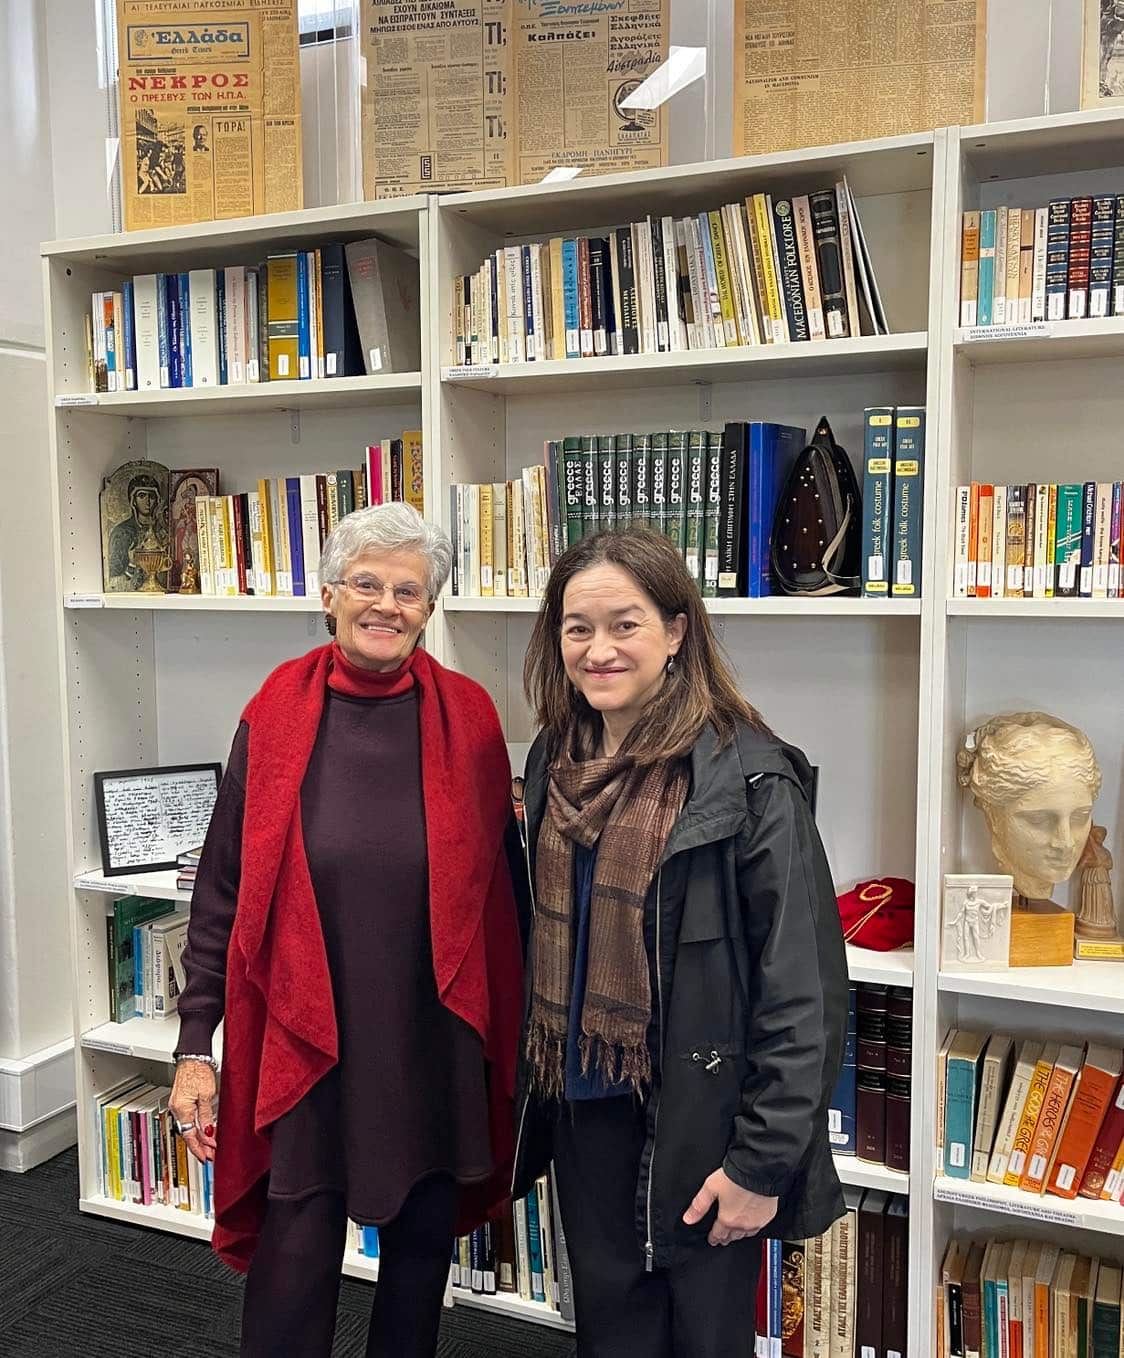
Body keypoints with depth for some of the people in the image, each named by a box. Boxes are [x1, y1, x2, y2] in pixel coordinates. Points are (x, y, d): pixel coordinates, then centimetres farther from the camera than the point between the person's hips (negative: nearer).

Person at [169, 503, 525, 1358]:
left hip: (434, 1043, 1)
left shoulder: (467, 717, -4)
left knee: (423, 1239, 19)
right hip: (303, 1040, -1)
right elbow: (223, 889, -1)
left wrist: (505, 1027, 6)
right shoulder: (276, 718, -6)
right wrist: (195, 1044, -3)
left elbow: (500, 880, 4)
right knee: (295, 1264, 7)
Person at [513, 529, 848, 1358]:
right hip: (582, 1111, 6)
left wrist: (763, 1161, -16)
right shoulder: (557, 762, 3)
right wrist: (534, 1087, 15)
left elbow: (801, 990, -17)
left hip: (698, 1121, -5)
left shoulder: (747, 778, -17)